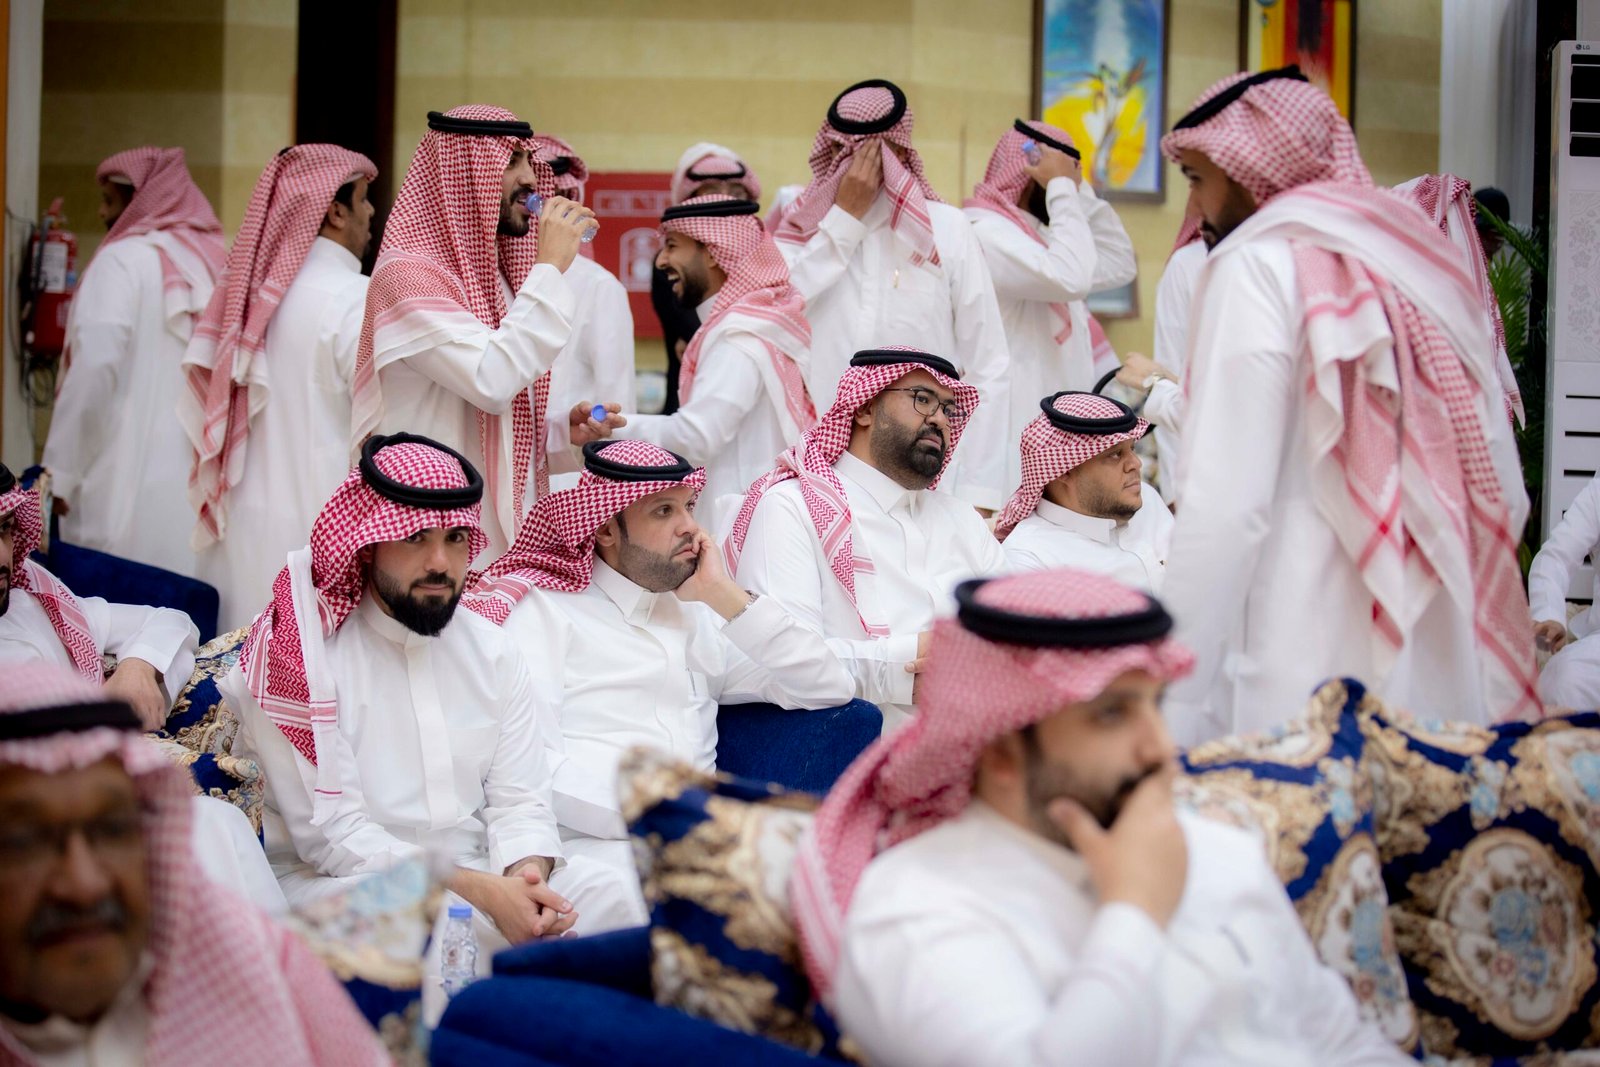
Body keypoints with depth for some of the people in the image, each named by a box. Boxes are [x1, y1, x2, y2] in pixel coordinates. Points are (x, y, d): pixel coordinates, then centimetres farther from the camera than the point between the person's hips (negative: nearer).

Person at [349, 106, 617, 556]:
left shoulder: (494, 274, 17)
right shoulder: (408, 273, -12)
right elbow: (492, 380, -25)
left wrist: (562, 430, 5)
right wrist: (550, 267, -19)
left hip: (506, 533, 8)